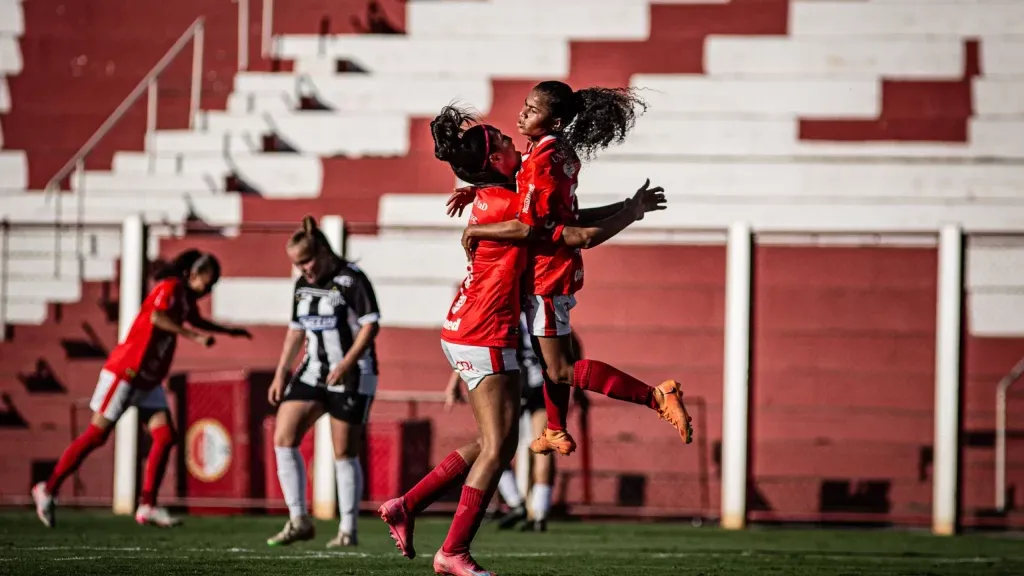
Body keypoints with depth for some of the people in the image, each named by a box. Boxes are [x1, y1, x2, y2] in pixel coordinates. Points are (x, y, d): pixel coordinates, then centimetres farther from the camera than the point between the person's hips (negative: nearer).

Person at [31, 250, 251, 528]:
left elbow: (195, 321, 36)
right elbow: (157, 317, -35)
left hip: (149, 380, 9)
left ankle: (147, 506, -4)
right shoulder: (171, 287, -15)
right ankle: (48, 489, 6)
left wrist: (229, 331, 37)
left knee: (165, 437, -4)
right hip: (125, 371, -9)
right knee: (97, 434, -5)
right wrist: (194, 337, -34)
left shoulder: (187, 297, 12)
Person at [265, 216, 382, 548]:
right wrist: (281, 374, 13)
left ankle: (348, 529, 8)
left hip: (351, 376, -7)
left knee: (345, 454, -3)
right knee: (283, 439, -6)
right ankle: (299, 521, -2)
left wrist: (346, 364, -25)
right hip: (313, 372, 7)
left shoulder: (351, 280, -12)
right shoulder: (302, 285, 10)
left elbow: (371, 325, -15)